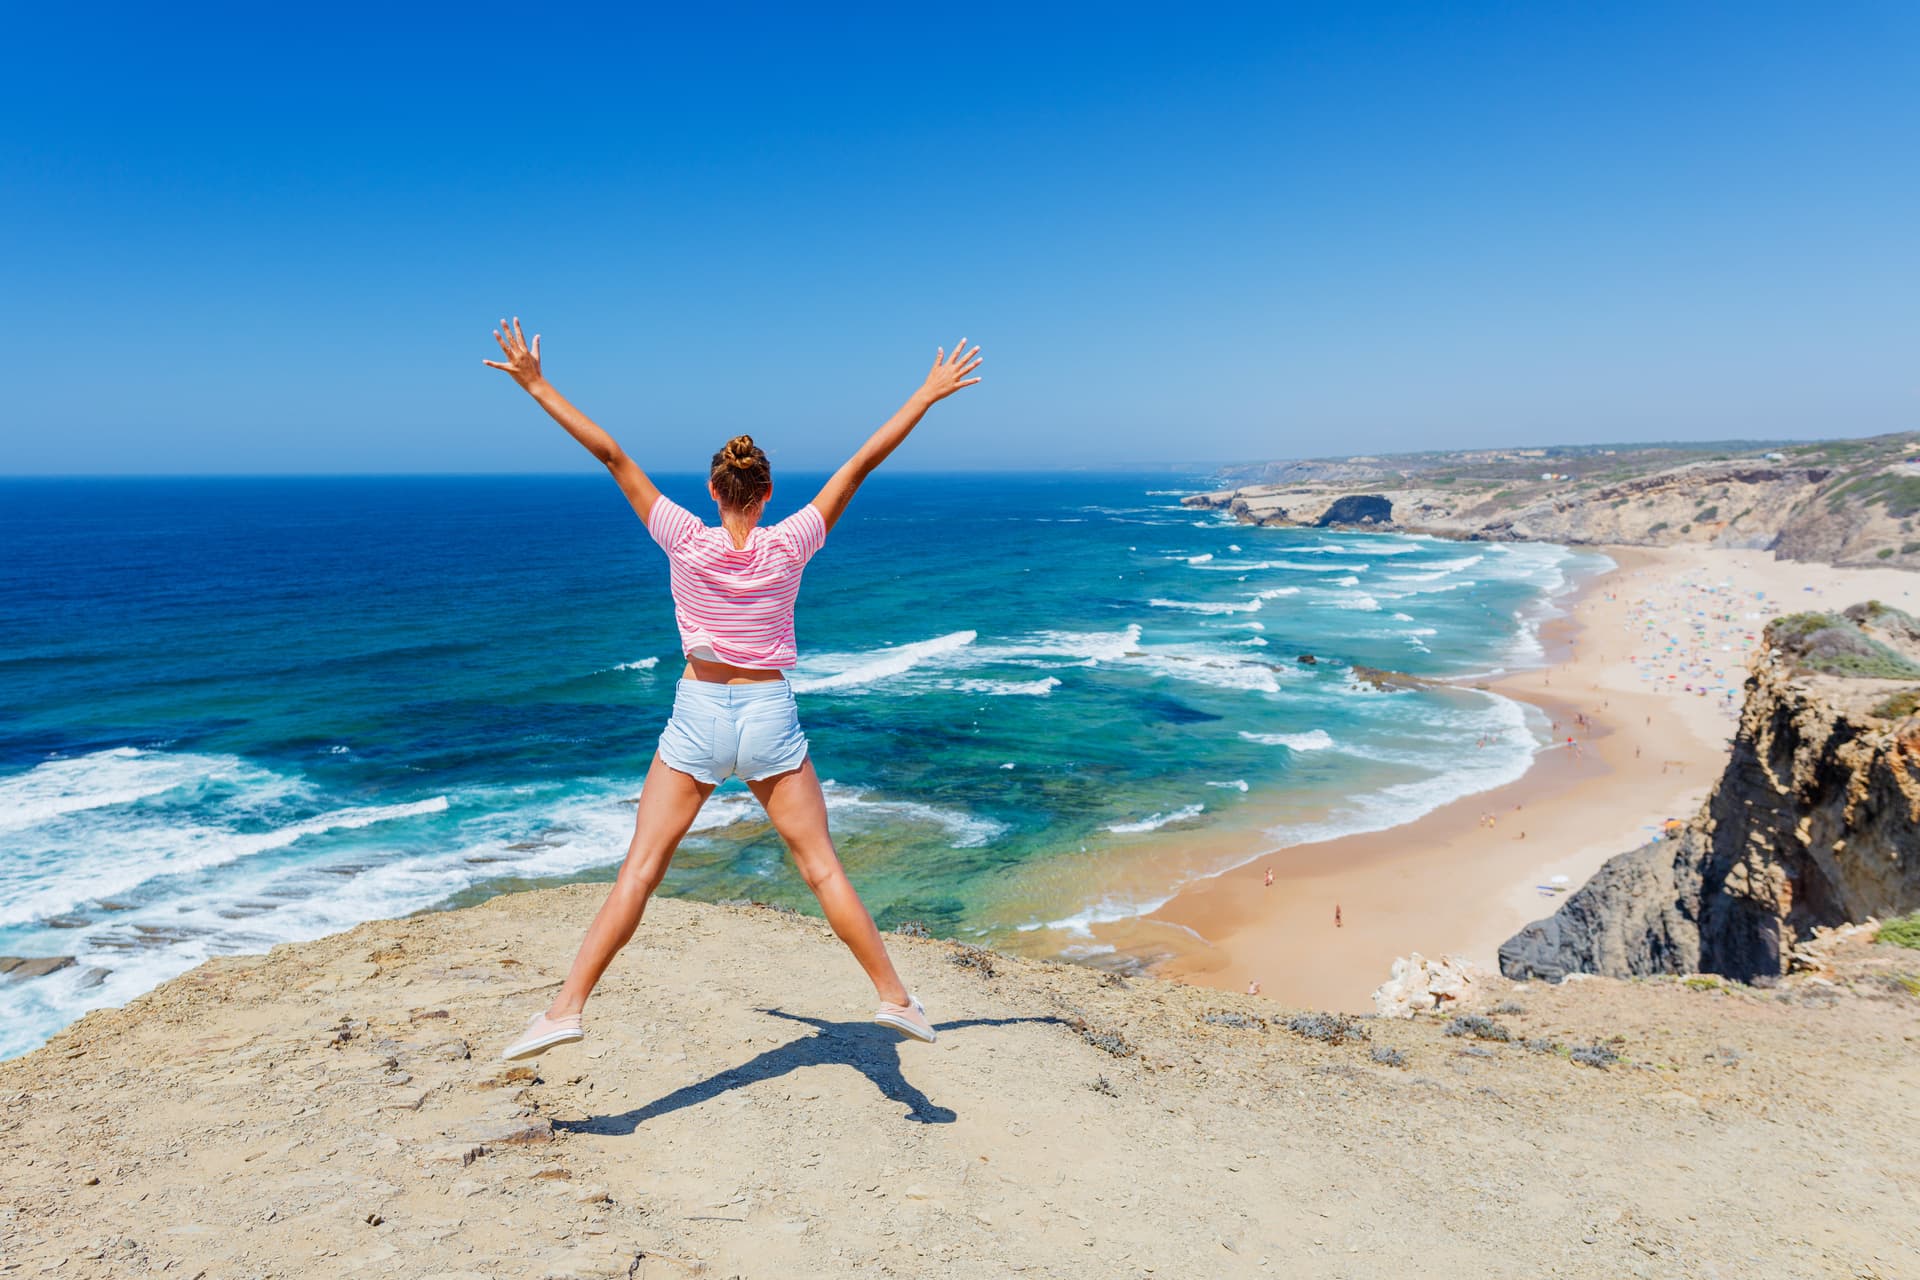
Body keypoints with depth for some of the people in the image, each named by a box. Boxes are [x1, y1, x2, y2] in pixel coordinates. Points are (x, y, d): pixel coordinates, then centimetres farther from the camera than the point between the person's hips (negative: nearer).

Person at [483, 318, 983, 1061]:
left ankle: (567, 1007, 3)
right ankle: (892, 996, 10)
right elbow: (861, 464, -3)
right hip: (770, 718, 1)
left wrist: (536, 385, 1)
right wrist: (927, 395, 1)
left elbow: (612, 457, -4)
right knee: (822, 866, 7)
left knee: (639, 869, 3)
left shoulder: (687, 541, -7)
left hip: (697, 717, 0)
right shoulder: (789, 546, -7)